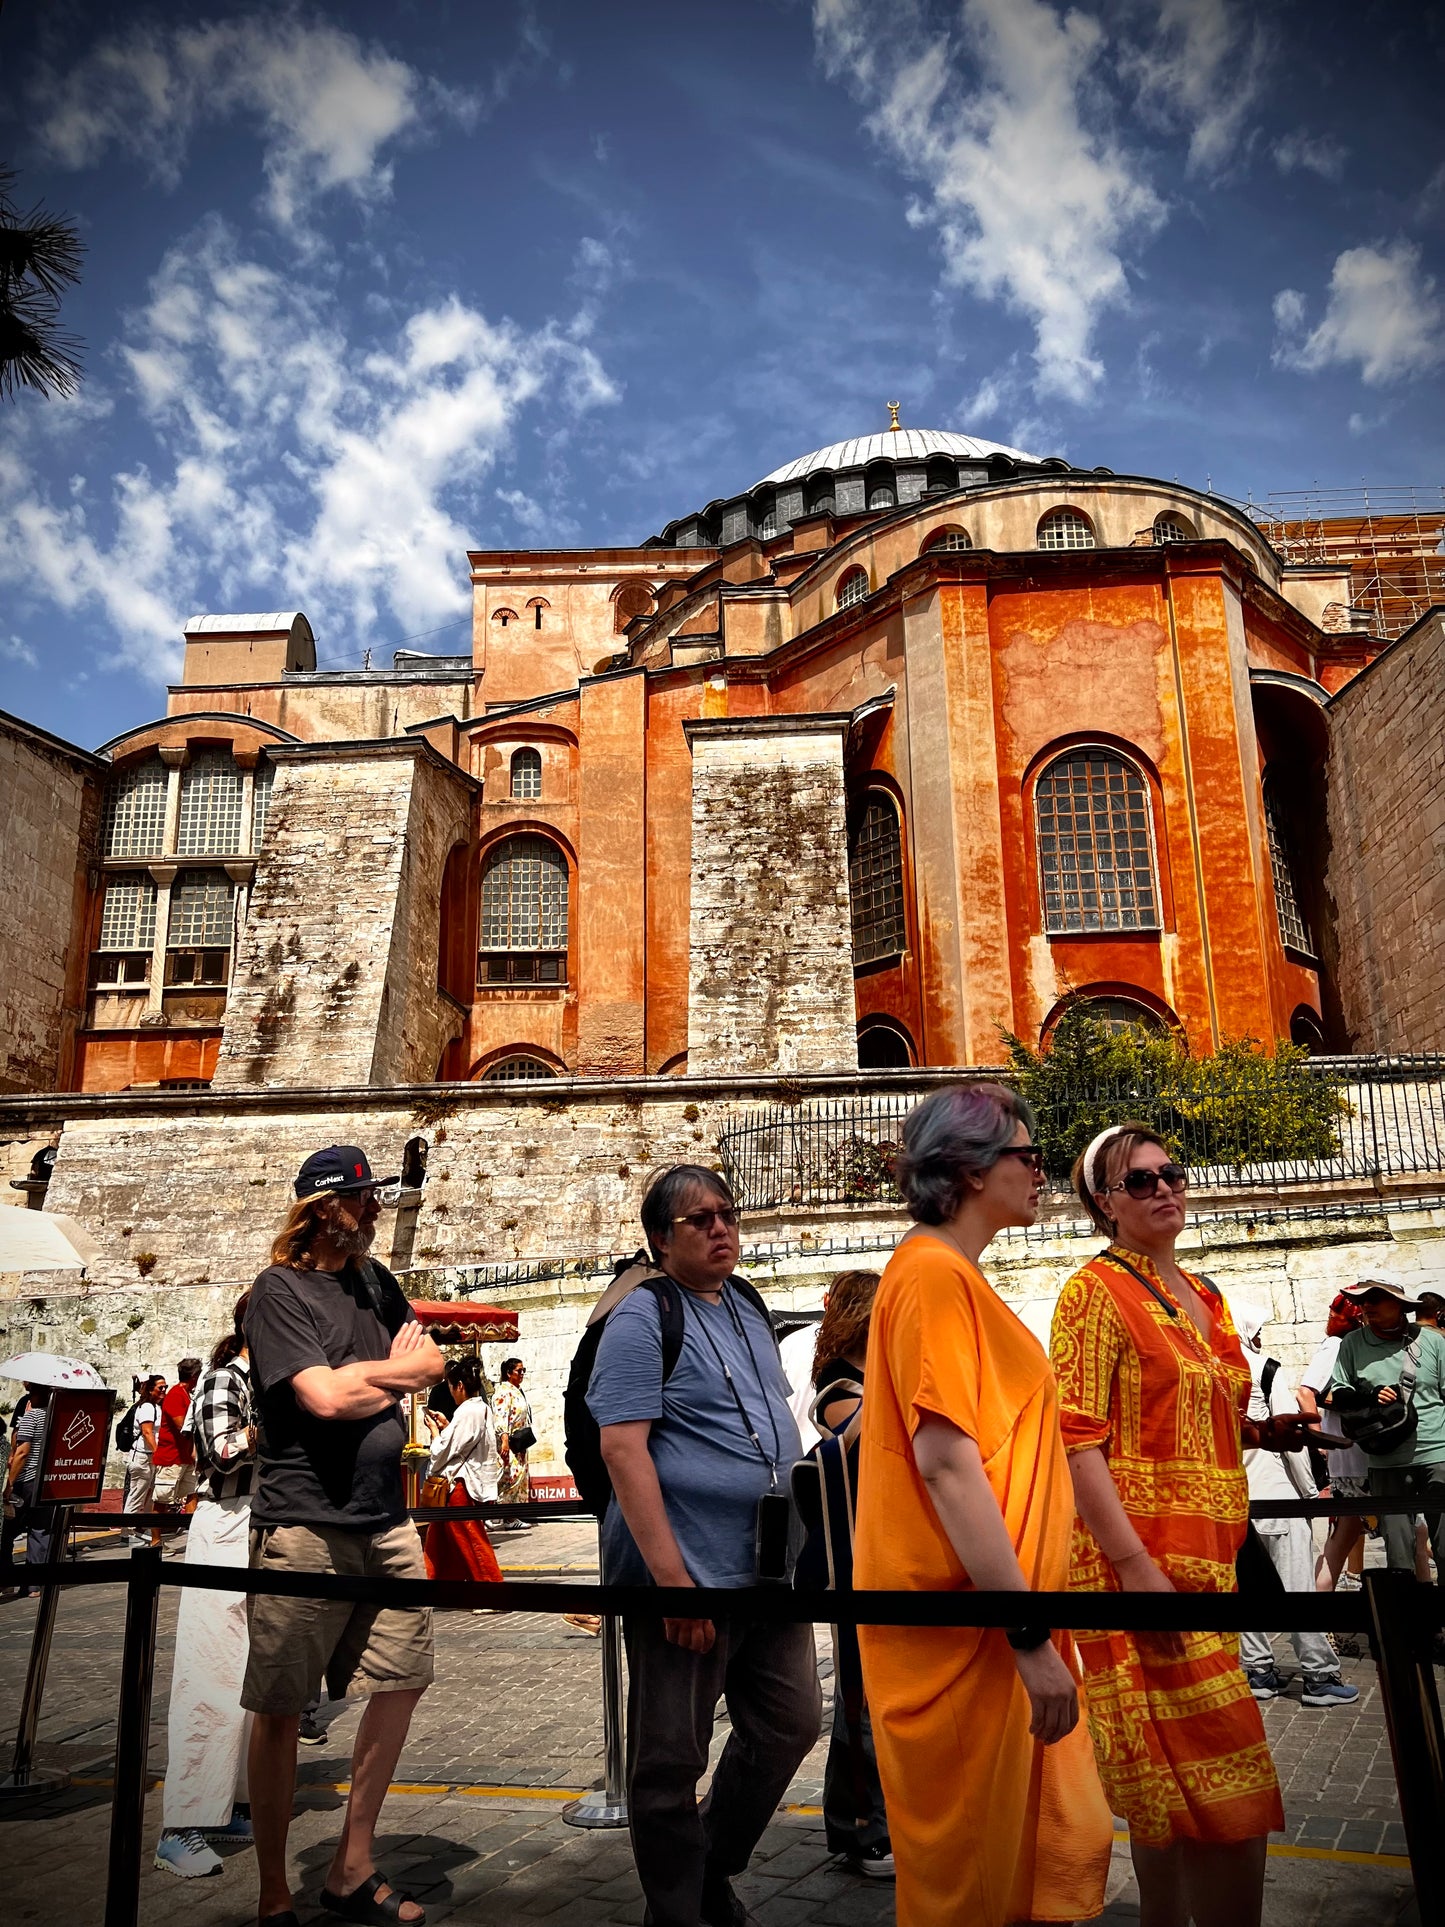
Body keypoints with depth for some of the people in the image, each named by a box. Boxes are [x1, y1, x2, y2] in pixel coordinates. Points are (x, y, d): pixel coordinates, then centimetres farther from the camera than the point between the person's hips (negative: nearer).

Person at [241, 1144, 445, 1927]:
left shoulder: (373, 1279, 12)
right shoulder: (279, 1290, -10)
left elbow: (430, 1362, 10)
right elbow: (324, 1397, -20)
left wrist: (359, 1378, -7)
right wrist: (392, 1370, -3)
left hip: (385, 1519, 7)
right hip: (304, 1526, -7)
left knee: (403, 1680, 11)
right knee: (279, 1709, 5)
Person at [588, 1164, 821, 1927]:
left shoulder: (748, 1306, 11)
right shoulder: (642, 1318, -12)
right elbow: (622, 1448, -19)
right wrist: (673, 1578, -24)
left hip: (767, 1570, 8)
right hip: (687, 1575, -8)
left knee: (790, 1724, 16)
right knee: (671, 1760, 6)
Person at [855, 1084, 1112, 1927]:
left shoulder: (956, 1274, 12)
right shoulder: (932, 1273, -18)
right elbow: (945, 1463, -24)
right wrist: (1029, 1634, -22)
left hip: (992, 1616, 9)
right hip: (968, 1633, -9)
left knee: (1059, 1847, 18)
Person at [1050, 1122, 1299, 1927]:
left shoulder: (1203, 1295, 15)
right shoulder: (1097, 1290, -9)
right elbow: (1078, 1440, -15)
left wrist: (1262, 1432, 7)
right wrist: (1136, 1568, -22)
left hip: (1210, 1552, 8)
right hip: (1141, 1553, -8)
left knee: (1171, 1785, 15)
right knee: (1226, 1790, -7)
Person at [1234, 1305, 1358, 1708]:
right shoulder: (1266, 1371, -7)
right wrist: (1310, 1491, 1)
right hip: (1272, 1492, -5)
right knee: (1296, 1585, 1)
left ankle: (1257, 1671, 14)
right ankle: (1318, 1675, 4)